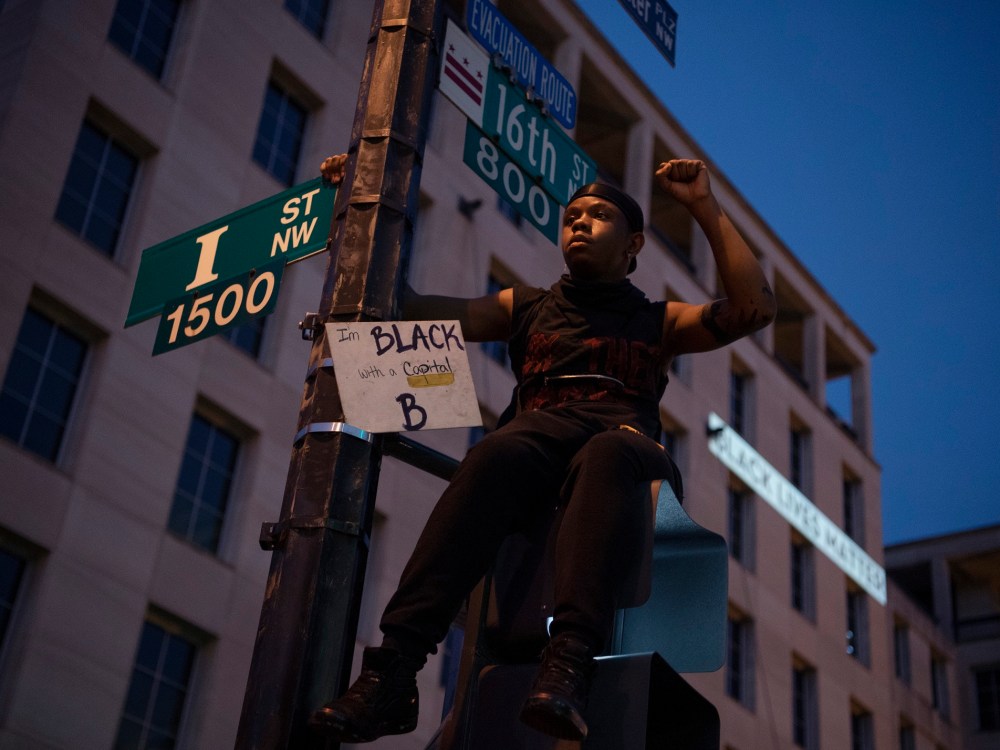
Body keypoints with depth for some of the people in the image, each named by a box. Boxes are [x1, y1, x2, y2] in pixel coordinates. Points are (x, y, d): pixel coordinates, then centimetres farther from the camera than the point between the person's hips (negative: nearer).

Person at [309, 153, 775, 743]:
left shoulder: (658, 321, 29)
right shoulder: (526, 308, 33)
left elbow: (755, 308, 13)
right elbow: (412, 310, 25)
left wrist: (706, 208, 13)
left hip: (623, 437, 0)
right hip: (536, 431, 1)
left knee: (612, 452, -39)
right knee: (497, 454, -37)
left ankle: (570, 664, -59)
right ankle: (393, 672, -50)